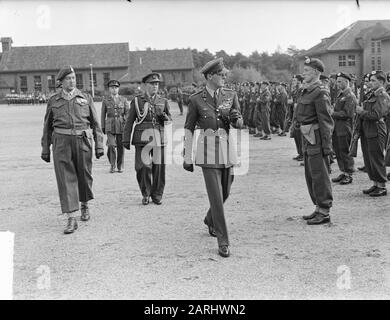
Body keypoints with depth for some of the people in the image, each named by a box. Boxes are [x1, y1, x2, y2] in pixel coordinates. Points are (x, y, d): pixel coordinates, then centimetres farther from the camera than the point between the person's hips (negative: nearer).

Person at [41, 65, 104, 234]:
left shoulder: (86, 98, 7)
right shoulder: (53, 100, 8)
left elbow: (95, 123, 6)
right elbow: (47, 126, 12)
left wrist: (99, 145, -1)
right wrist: (45, 149, 10)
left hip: (82, 141, 1)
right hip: (62, 142, 0)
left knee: (84, 176, 10)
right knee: (66, 179, -7)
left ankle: (84, 205, 38)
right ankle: (71, 219, -7)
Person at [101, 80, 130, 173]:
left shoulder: (123, 100, 5)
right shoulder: (105, 100, 5)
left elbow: (128, 113, 2)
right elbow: (103, 114, 8)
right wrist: (103, 127, 5)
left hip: (121, 126, 1)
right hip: (110, 126, -1)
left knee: (120, 147, 3)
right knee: (111, 145, -15)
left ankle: (120, 166, 18)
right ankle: (112, 165, 3)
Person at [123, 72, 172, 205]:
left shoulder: (163, 101, 14)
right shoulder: (137, 101, 7)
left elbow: (170, 121, 17)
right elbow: (129, 122, 7)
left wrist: (164, 117, -6)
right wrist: (126, 140, 3)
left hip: (159, 138, 2)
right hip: (142, 138, -2)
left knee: (159, 167, -1)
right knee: (143, 167, -7)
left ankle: (157, 195, 16)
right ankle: (145, 194, 13)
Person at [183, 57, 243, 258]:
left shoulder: (231, 96, 4)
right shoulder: (196, 99, -4)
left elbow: (240, 125, 6)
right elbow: (189, 129, 0)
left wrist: (235, 119, -18)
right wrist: (187, 157, -1)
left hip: (227, 149, 4)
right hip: (208, 151, -4)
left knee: (225, 192, 16)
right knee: (216, 196, -8)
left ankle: (210, 219, 47)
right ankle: (223, 241, 1)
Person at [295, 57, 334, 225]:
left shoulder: (320, 93, -15)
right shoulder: (306, 91, 13)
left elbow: (327, 121, -17)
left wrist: (327, 145, -20)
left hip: (316, 138, -9)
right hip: (307, 137, 9)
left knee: (319, 176, -3)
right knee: (310, 176, 15)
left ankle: (324, 212, 6)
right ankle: (319, 208, 26)